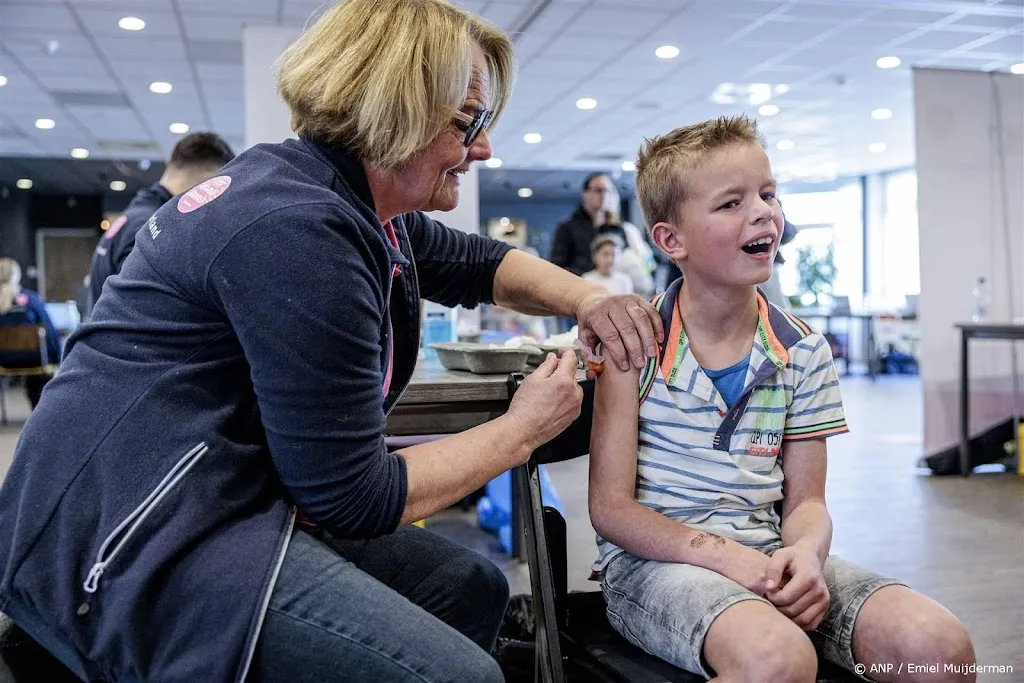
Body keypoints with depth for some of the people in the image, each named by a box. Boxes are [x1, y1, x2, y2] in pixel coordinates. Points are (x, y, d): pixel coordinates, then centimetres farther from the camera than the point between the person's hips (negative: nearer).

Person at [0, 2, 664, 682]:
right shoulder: (296, 229, -23)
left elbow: (476, 261, 24)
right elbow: (351, 497, -20)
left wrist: (586, 300, 3)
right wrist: (522, 430, -8)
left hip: (230, 498, 10)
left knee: (472, 588, 10)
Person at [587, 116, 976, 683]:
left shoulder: (803, 351, 5)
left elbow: (805, 500, 9)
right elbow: (611, 508, -8)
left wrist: (805, 552, -16)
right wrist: (725, 556, -21)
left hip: (768, 555, 5)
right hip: (654, 556, -4)